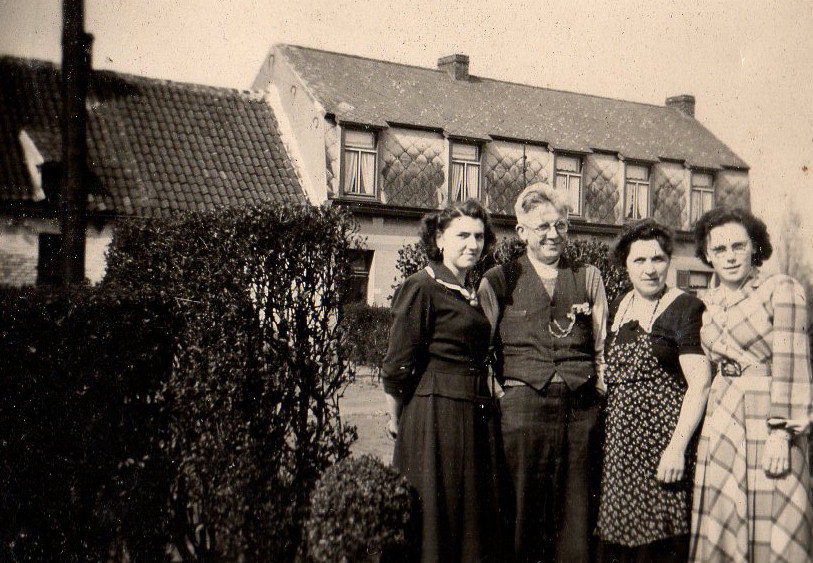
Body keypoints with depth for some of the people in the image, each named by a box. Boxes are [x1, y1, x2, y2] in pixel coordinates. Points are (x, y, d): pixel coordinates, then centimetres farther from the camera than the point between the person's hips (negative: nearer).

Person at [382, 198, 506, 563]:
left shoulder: (472, 295, 15)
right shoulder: (420, 288, -10)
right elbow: (398, 366, -11)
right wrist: (397, 420, -6)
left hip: (476, 416, 8)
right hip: (436, 413, -8)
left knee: (477, 518, 12)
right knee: (437, 519, 1)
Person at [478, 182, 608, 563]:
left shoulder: (589, 278, 15)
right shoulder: (498, 281, 8)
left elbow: (602, 346, 17)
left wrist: (598, 388, 6)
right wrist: (499, 391, 0)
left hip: (581, 409, 2)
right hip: (523, 405, -2)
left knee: (577, 519, 4)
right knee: (524, 515, 0)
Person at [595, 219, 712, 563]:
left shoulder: (686, 308, -5)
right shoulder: (618, 309, 14)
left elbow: (700, 383, -12)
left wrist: (677, 447, -19)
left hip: (663, 436, -6)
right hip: (619, 441, 6)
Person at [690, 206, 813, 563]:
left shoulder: (781, 289, -5)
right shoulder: (708, 303, 13)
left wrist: (781, 432, -17)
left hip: (767, 421, -5)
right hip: (720, 421, 6)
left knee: (772, 534, -2)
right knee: (719, 530, 6)